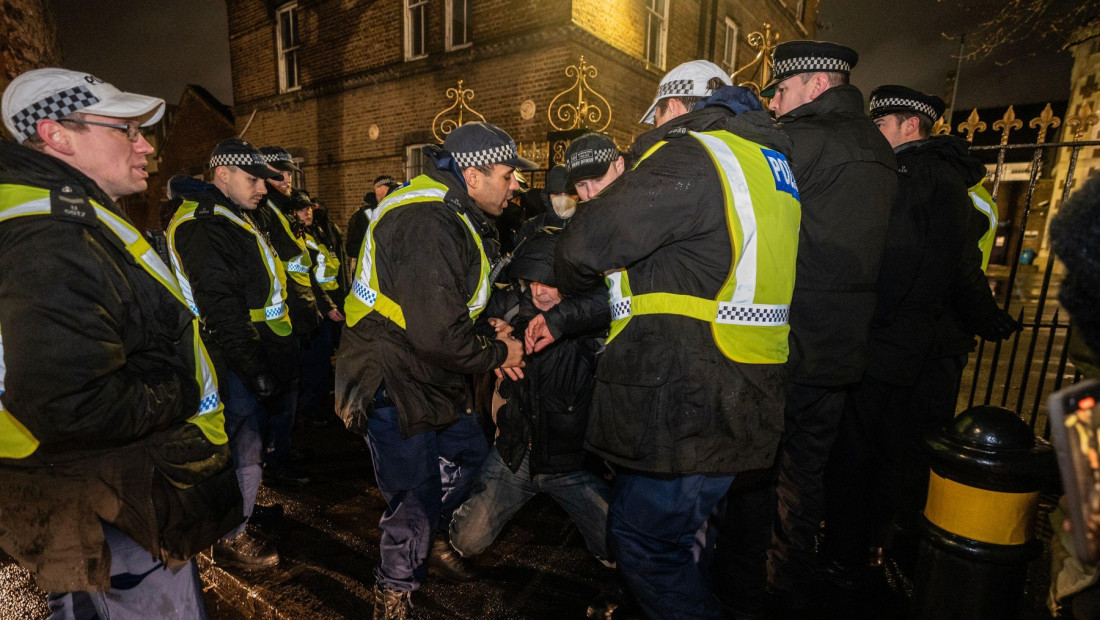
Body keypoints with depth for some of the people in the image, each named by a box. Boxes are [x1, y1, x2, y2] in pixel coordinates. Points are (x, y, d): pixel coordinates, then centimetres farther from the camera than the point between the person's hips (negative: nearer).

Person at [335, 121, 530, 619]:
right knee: (416, 492, 2)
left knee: (470, 453, 18)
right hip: (392, 382, -10)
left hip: (430, 374, 10)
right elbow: (436, 332, -31)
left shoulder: (454, 218, 10)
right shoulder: (426, 225, -26)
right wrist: (497, 354, -14)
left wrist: (490, 341, 2)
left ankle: (428, 539, 43)